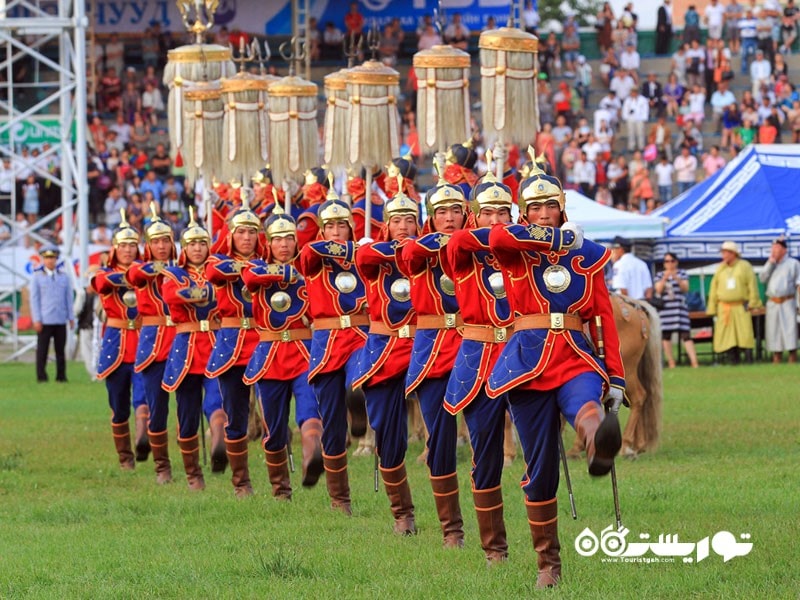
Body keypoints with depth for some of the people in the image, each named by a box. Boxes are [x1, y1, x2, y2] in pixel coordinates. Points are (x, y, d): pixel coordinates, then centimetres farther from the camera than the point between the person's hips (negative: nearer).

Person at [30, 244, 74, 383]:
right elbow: (34, 299, 1)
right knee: (42, 349, -1)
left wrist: (71, 317, 7)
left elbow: (68, 298, 12)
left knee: (60, 349, 4)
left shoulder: (64, 277, 11)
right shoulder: (37, 277, 5)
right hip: (44, 320, -2)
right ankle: (41, 376, 3)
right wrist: (36, 320, -6)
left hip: (60, 320, 2)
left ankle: (61, 376, 7)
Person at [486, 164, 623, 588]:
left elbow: (604, 317, 12)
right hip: (529, 360, 0)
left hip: (577, 357, 0)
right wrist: (559, 239, -10)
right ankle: (548, 563, 11)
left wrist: (616, 377, 5)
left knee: (585, 406, -37)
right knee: (540, 466, 0)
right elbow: (497, 238, -20)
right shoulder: (515, 252, 6)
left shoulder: (588, 255, 13)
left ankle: (599, 447, -74)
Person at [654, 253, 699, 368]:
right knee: (665, 336, -1)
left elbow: (686, 288, 0)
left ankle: (694, 362, -16)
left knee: (685, 335, -10)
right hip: (664, 309, 1)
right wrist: (664, 279, -15)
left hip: (679, 308, -1)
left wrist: (677, 278, -15)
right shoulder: (659, 275, 11)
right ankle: (671, 363, 5)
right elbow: (658, 289, -1)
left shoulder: (682, 274, 11)